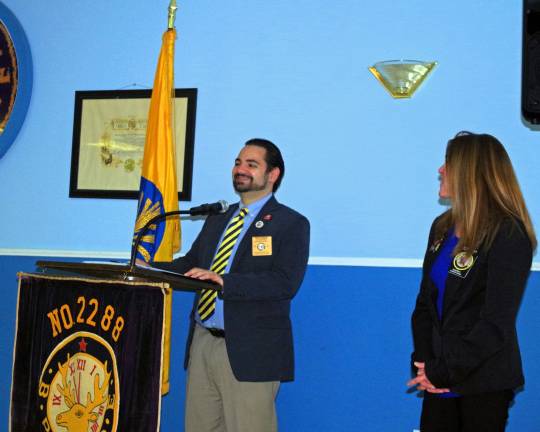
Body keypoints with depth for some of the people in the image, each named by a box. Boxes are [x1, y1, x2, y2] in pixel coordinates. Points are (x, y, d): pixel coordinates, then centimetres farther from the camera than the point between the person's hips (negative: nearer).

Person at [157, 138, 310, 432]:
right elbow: (191, 263, 15)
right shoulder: (217, 219, 19)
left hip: (250, 352, -7)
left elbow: (285, 283, -18)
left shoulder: (291, 224, -4)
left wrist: (223, 281, -27)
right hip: (202, 343, 7)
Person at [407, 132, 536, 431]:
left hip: (484, 385, -6)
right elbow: (425, 301, 8)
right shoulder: (443, 227, 9)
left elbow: (496, 324, -17)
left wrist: (444, 372, -16)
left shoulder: (507, 237, -13)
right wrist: (423, 362, -5)